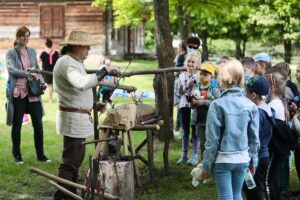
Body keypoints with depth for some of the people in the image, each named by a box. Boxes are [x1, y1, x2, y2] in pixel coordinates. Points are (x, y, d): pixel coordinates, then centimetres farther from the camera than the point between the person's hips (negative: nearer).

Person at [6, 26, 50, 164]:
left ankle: (40, 155, 11)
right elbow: (11, 69, -17)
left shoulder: (32, 51, 11)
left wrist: (41, 81, 4)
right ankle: (17, 156, 16)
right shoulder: (11, 53, -2)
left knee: (38, 124, 1)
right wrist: (28, 74, -28)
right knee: (17, 125, 6)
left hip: (33, 93, 4)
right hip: (18, 93, -3)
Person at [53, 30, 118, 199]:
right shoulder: (66, 62, -17)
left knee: (76, 158, 17)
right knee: (70, 161, -8)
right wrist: (104, 72, -29)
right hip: (73, 118, -11)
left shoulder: (75, 62, 16)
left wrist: (93, 105, 12)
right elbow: (82, 83, -35)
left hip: (80, 117, 11)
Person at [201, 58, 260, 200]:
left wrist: (206, 166, -3)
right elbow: (254, 137, 3)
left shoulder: (217, 105, -13)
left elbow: (212, 139, -11)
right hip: (242, 159, 3)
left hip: (222, 160, -3)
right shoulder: (250, 105, -2)